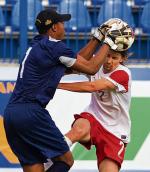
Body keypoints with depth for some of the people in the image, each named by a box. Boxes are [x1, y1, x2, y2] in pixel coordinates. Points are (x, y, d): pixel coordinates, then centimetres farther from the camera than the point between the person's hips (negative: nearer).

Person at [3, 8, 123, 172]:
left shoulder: (37, 45, 22)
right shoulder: (55, 46, -6)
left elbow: (78, 60, 27)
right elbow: (90, 68, 3)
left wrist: (98, 37, 30)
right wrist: (108, 43, 14)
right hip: (31, 113, -9)